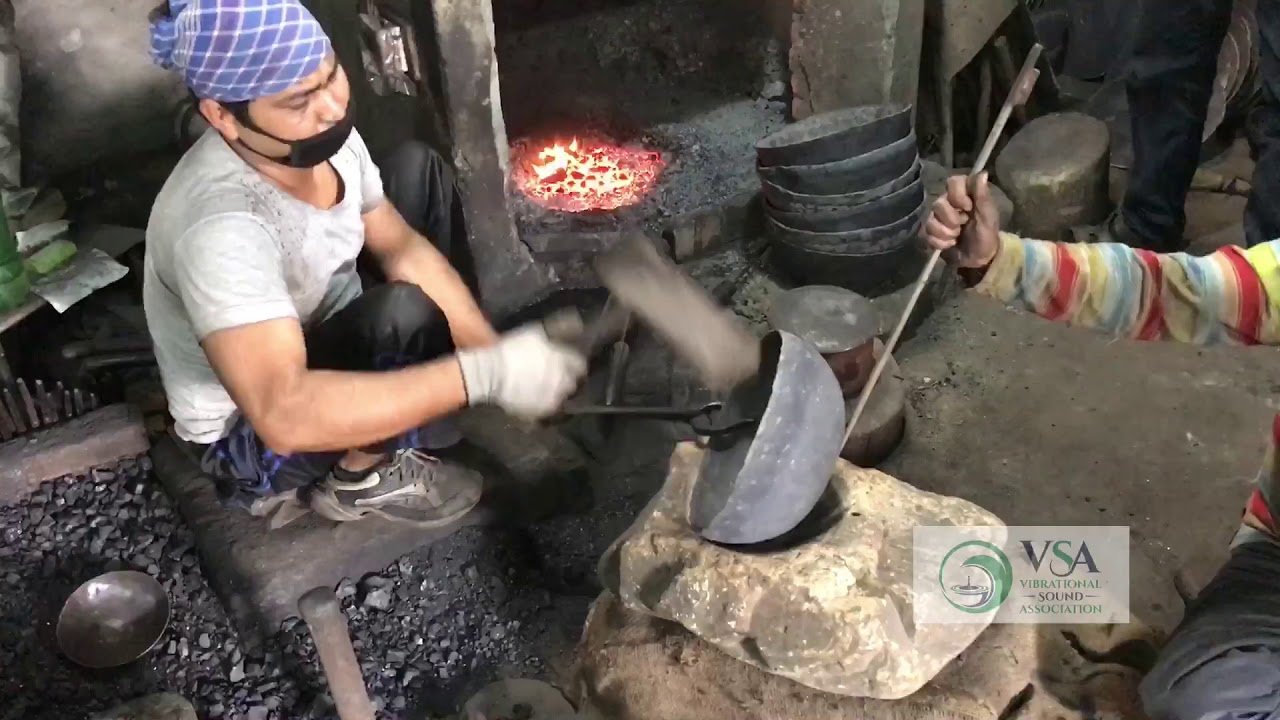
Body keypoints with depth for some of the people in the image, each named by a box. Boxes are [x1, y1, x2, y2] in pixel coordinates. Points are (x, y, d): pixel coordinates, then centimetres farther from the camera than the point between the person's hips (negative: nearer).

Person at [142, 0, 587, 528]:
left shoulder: (323, 138, -15)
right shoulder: (221, 228, -39)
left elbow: (402, 247, -5)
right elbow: (285, 414, -47)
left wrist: (494, 352, -18)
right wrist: (487, 375, -48)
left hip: (325, 337, 8)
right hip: (247, 437, -8)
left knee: (418, 168, 5)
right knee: (403, 313, -35)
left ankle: (417, 414, 9)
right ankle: (359, 481, -4)